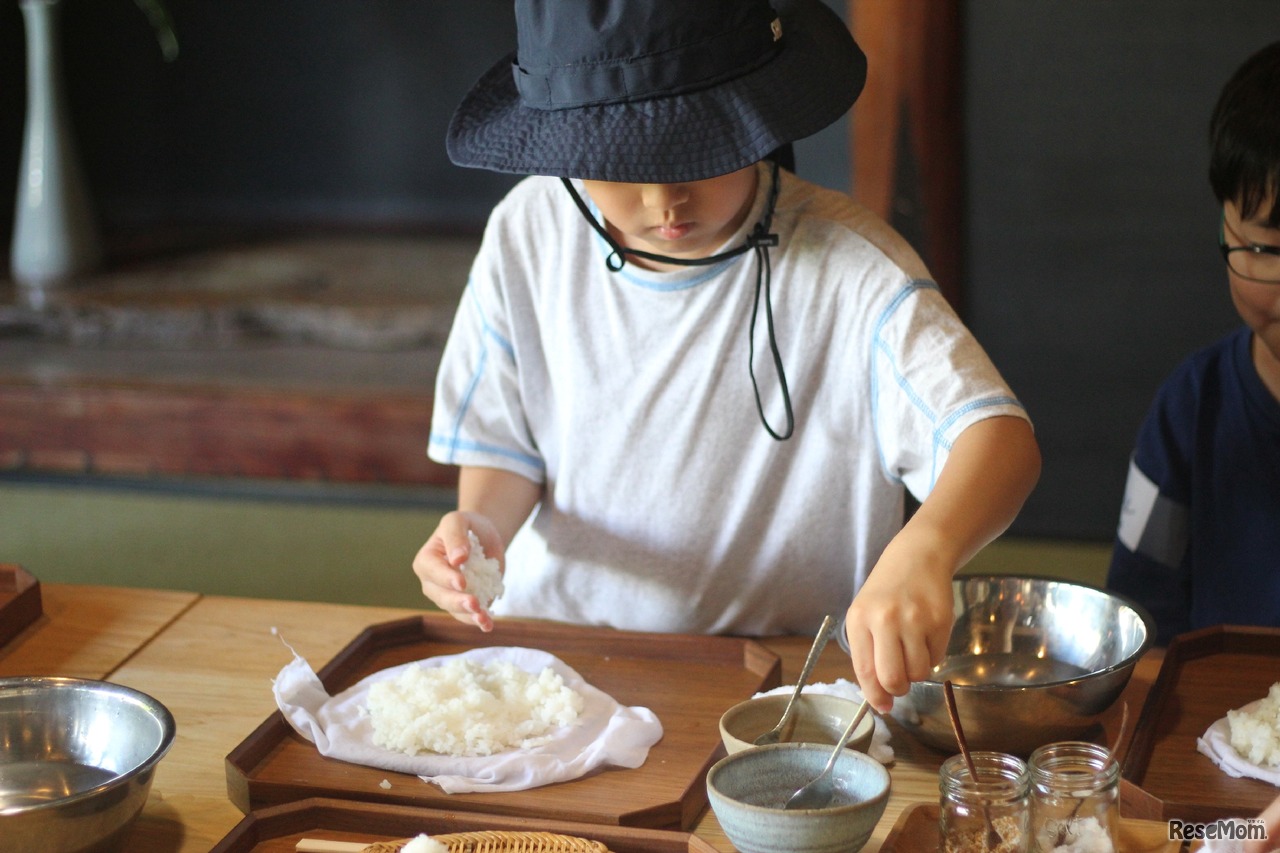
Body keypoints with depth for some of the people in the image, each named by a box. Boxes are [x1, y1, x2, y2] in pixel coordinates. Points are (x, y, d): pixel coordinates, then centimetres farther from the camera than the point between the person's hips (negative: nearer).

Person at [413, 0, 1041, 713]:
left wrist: (922, 552, -53)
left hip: (779, 662, 1)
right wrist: (481, 523, -16)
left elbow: (1003, 438, -31)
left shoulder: (843, 263, -19)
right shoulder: (529, 234, -5)